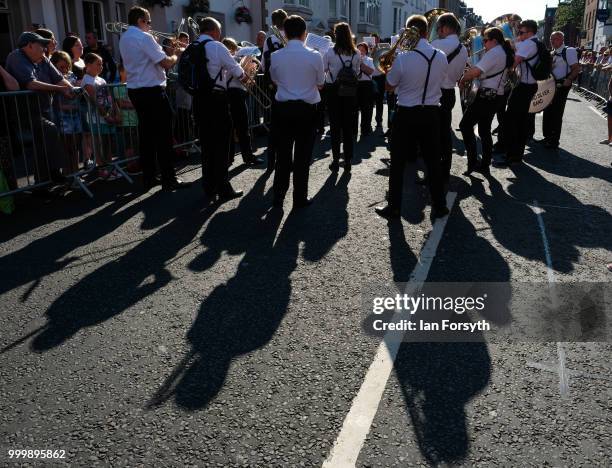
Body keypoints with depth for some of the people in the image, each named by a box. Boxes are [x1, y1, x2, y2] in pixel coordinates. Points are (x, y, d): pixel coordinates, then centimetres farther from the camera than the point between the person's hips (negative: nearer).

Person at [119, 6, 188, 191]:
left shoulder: (124, 38, 15)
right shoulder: (144, 37, -13)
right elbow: (166, 62, -17)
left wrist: (164, 52, 15)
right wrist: (176, 56, 2)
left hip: (135, 90, 9)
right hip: (152, 91, -9)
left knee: (146, 133, 12)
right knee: (163, 135, -4)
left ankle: (148, 178, 15)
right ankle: (169, 179, -1)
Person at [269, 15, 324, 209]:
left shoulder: (276, 56, -4)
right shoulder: (314, 56, -9)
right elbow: (320, 84, 3)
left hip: (283, 108, 2)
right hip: (306, 109, -2)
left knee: (283, 154, 12)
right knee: (303, 155, 6)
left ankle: (278, 197, 17)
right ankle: (300, 198, 13)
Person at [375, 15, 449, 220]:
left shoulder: (402, 59, -17)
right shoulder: (442, 57, -4)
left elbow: (389, 86, -2)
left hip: (406, 115, -3)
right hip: (431, 114, 4)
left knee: (398, 163, 7)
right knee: (433, 162, 13)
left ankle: (394, 208, 13)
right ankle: (439, 206, 20)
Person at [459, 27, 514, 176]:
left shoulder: (494, 53, -15)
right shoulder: (505, 53, 17)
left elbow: (475, 71, -24)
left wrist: (463, 79, -7)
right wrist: (471, 76, 5)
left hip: (487, 95, -10)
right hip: (497, 95, 10)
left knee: (465, 125, -5)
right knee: (484, 130, 15)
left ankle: (472, 162, -9)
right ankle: (484, 165, 18)